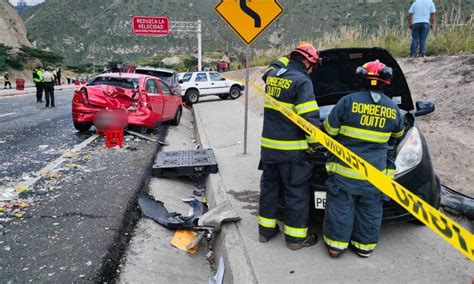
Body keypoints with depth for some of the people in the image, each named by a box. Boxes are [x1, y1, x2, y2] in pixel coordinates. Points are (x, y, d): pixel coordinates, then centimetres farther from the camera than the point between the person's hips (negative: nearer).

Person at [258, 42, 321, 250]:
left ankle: (266, 229, 29)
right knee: (296, 192, 7)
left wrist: (286, 60, 34)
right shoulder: (302, 82, -14)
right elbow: (310, 116, -19)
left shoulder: (272, 76, 7)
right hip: (291, 149, -7)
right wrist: (315, 141, -9)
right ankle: (296, 236, 19)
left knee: (269, 186, 18)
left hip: (269, 145, 7)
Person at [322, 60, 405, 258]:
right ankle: (365, 246, 26)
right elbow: (398, 134, 20)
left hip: (345, 169, -2)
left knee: (340, 207, 8)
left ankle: (336, 244, 17)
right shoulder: (392, 108, 2)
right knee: (370, 211, 15)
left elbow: (330, 129, -4)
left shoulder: (348, 101, -10)